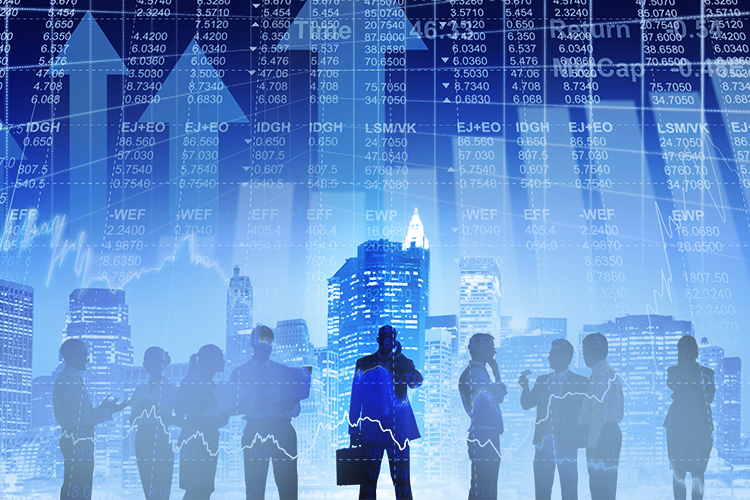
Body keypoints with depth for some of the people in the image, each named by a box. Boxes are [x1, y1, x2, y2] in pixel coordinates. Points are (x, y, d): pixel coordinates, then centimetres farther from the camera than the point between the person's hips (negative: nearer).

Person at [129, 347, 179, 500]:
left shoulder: (171, 389, 1)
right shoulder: (141, 389, 14)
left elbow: (179, 421, -2)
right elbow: (132, 420, 14)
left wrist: (159, 412, -16)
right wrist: (140, 409, -7)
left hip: (162, 441, -5)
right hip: (142, 440, 5)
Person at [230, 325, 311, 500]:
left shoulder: (283, 371, 18)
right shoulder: (239, 373, 12)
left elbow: (296, 409, 15)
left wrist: (290, 405, -7)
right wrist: (255, 403, -15)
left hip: (282, 429, 2)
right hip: (255, 431, -2)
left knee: (288, 485, -5)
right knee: (255, 486, -6)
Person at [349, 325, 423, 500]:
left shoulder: (404, 363, 10)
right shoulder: (364, 364, 9)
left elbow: (416, 382, -9)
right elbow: (356, 398, 8)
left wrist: (399, 357, -9)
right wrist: (353, 428, 1)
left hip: (398, 428, 0)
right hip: (372, 428, 0)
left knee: (401, 478, -1)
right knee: (369, 476, -2)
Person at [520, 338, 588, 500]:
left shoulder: (581, 383, 2)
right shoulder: (542, 380, 15)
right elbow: (526, 404, 10)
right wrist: (525, 387, -6)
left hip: (566, 443, -4)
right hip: (543, 442, 4)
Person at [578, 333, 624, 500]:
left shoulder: (600, 373, -12)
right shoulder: (612, 373, 18)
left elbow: (599, 411, -18)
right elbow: (620, 409, 21)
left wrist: (592, 442, -18)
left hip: (602, 436, -10)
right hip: (612, 433, 10)